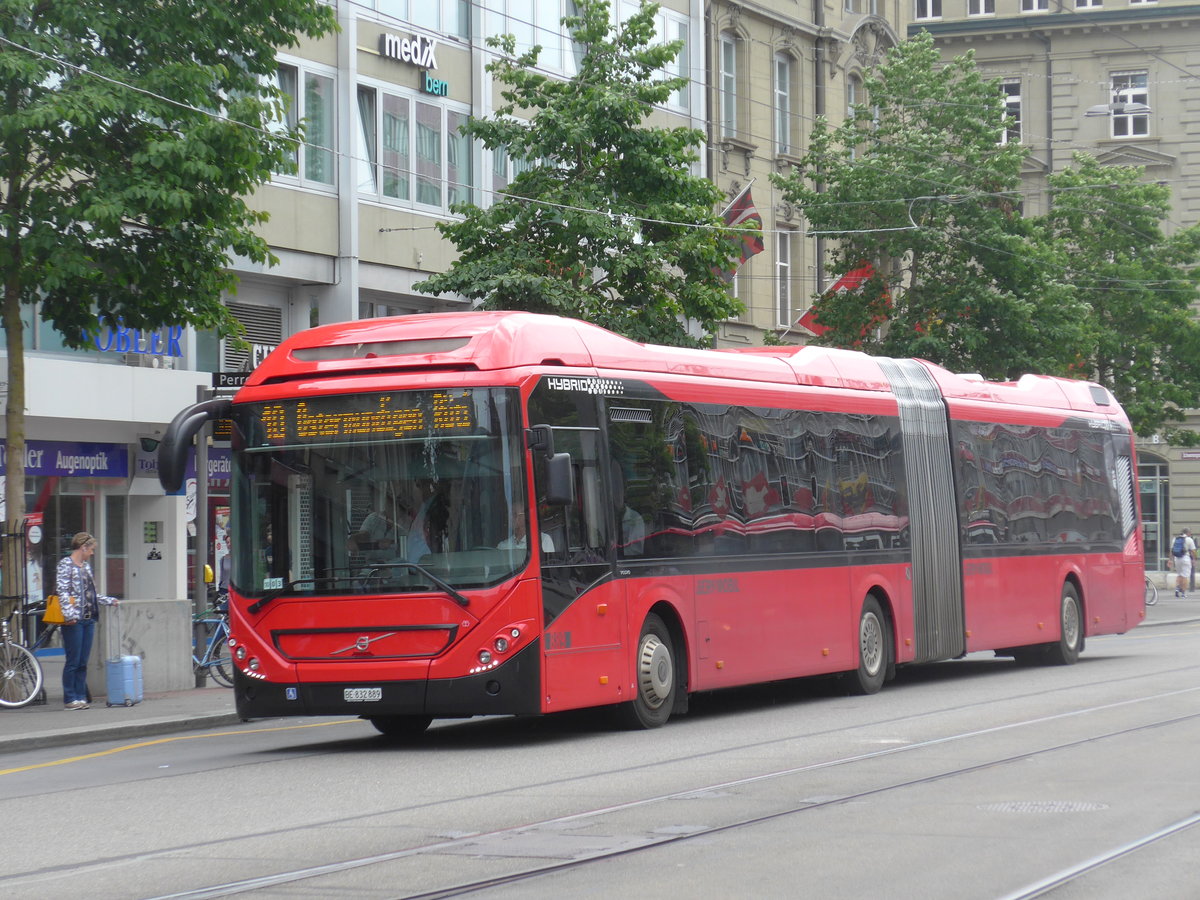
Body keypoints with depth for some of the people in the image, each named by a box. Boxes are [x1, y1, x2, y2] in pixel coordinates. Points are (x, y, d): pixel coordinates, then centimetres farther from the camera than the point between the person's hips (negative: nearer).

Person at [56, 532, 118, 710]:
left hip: (88, 619, 8)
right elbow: (63, 592, -15)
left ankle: (80, 696, 12)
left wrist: (110, 601, 29)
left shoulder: (86, 565, 18)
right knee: (73, 661, -4)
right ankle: (70, 699, 2)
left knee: (83, 662, 8)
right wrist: (69, 614, -24)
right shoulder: (66, 564, -7)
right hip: (74, 621, -8)